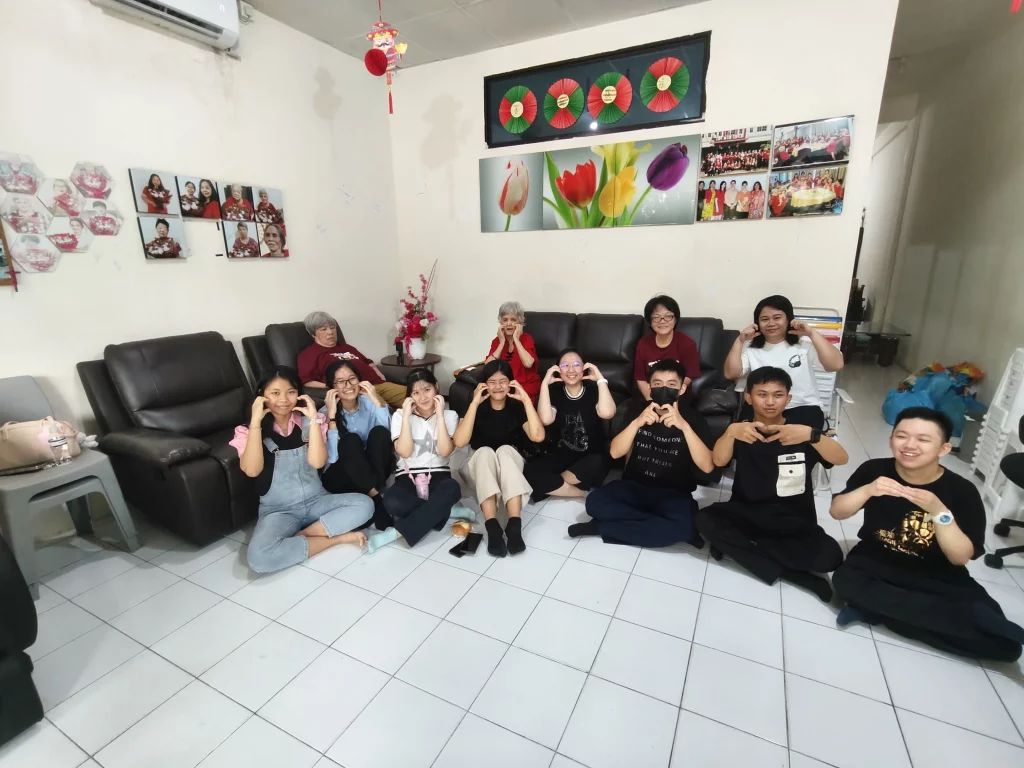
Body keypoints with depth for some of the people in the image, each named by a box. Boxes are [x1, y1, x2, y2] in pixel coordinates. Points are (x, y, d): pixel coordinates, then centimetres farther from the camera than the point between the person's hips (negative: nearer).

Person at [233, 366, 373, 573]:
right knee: (259, 557, -33)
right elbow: (252, 470, -22)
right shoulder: (250, 430, -4)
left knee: (364, 504, -23)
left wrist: (314, 419, -19)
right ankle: (336, 537, -16)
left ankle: (299, 536, -14)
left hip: (316, 501, 2)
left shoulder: (306, 422, -1)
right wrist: (256, 421, -23)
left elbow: (318, 462, -16)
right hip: (278, 510, -2)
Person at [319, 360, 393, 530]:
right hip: (340, 477, -2)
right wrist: (331, 416, -28)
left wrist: (377, 402, -28)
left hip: (374, 469, 2)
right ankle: (377, 497, -27)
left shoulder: (369, 403, -6)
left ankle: (377, 489, -23)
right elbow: (331, 458, -25)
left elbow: (388, 436, -22)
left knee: (379, 432, -25)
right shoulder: (325, 413, -11)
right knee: (350, 440, -31)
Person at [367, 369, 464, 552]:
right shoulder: (400, 415, 4)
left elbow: (445, 451, -11)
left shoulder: (450, 415, 5)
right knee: (392, 501, -36)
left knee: (452, 489, -38)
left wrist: (439, 415, -12)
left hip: (438, 475, 0)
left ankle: (398, 532, -28)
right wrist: (407, 416, -12)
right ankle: (441, 511, -15)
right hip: (408, 476, 0)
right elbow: (404, 452, -11)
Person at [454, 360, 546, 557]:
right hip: (480, 468, 0)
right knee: (485, 451, -32)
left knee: (505, 450, -32)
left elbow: (538, 436, -23)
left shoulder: (517, 406, -5)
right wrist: (474, 403, -27)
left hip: (511, 466, 0)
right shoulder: (478, 407, -6)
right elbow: (460, 442, -24)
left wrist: (526, 400, -24)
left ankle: (514, 525, -43)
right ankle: (492, 526, -45)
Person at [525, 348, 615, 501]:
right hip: (561, 455, 1)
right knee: (530, 472, -26)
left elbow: (606, 413, -28)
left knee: (599, 463, -37)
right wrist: (545, 383, -19)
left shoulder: (593, 390, -5)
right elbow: (546, 419, -22)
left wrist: (600, 379, -21)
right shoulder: (554, 391, -1)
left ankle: (553, 485, -12)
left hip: (591, 457, -1)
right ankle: (581, 492, -13)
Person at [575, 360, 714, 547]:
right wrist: (637, 422, -28)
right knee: (594, 501, -25)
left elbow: (707, 467, -23)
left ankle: (603, 527, -21)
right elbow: (615, 453, -12)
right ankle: (662, 527, -16)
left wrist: (684, 426, -34)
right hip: (634, 485, 2)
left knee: (685, 524, -35)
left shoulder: (693, 418, -8)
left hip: (673, 493, -2)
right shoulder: (638, 408, -3)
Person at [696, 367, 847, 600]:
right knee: (705, 520, -27)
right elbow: (718, 461, -17)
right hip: (746, 514, 1)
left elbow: (841, 459, -17)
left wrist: (811, 435, -37)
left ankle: (738, 545, -13)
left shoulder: (801, 430, 1)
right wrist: (730, 431, -38)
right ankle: (790, 570, -18)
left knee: (830, 556, -27)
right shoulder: (742, 430, 2)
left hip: (794, 522, -1)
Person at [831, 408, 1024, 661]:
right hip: (877, 564, 0)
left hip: (938, 579, 0)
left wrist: (939, 512, -29)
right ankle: (973, 616, -23)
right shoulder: (874, 470, -8)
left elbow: (961, 558, -13)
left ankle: (875, 607, -17)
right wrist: (867, 490, -27)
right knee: (845, 579, -32)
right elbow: (837, 512, -8)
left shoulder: (963, 491, -10)